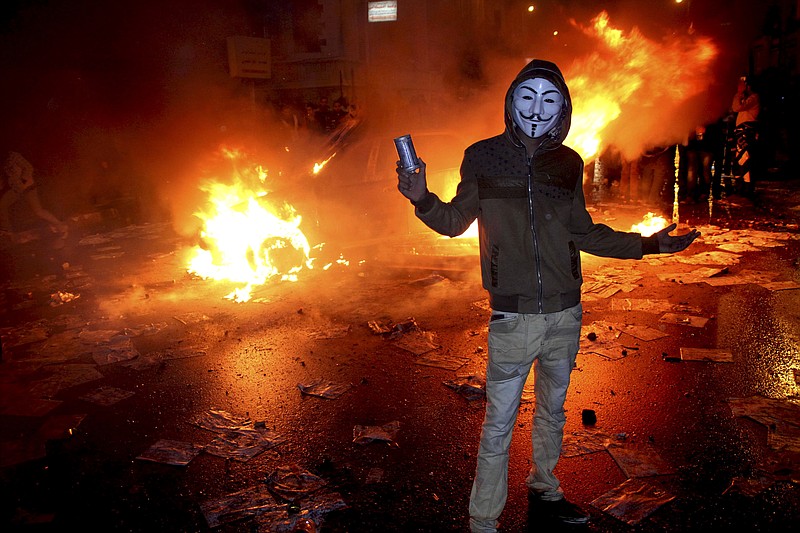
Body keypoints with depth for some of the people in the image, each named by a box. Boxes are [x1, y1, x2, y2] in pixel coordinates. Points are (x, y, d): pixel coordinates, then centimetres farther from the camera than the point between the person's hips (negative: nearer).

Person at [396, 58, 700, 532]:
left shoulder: (568, 164, 3)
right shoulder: (484, 157, -5)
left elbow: (583, 232, 12)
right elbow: (455, 222, 2)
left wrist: (646, 244, 7)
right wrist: (423, 199, -17)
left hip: (565, 315, 4)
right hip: (512, 318, -4)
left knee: (553, 410, 22)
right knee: (498, 425, 3)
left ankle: (545, 489, 45)